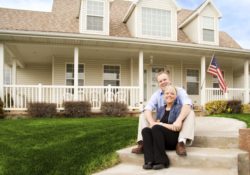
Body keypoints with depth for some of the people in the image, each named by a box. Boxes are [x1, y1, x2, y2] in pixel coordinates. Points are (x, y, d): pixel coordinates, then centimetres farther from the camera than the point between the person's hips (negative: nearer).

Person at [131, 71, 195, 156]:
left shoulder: (179, 91, -7)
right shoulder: (156, 95, 1)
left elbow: (187, 105, -28)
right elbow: (148, 109, -17)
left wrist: (179, 120, -45)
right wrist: (152, 123, -37)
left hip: (177, 125, -2)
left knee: (190, 112, -27)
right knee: (143, 115, -11)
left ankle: (181, 142, -39)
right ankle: (142, 143, -26)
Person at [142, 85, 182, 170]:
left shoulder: (179, 107, 1)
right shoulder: (161, 109, 18)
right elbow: (157, 123, 10)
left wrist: (161, 124, -11)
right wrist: (154, 124, -15)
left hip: (174, 139, -5)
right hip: (161, 138, 5)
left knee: (156, 128, -31)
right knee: (145, 130, -23)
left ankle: (161, 161, -27)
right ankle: (150, 161, -32)